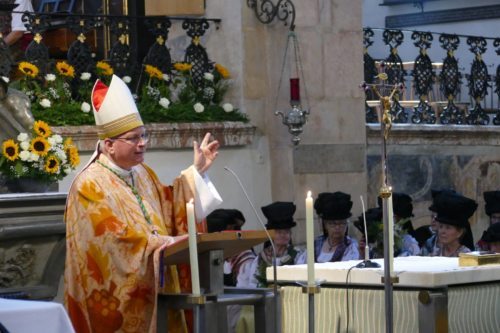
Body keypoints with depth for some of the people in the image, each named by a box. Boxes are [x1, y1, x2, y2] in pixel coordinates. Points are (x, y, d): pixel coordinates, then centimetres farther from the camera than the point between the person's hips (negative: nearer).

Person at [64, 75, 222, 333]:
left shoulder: (143, 174, 13)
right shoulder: (90, 185, -14)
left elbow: (168, 206, 25)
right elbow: (111, 235, -21)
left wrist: (196, 171, 20)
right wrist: (160, 242, -20)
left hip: (153, 292, 8)